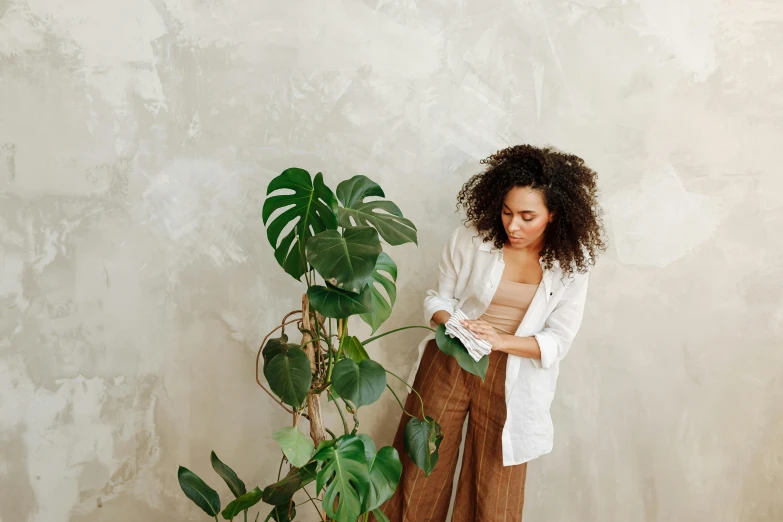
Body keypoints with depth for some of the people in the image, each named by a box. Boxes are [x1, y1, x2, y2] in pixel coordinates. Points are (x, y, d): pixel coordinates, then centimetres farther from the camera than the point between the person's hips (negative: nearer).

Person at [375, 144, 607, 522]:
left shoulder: (572, 262, -12)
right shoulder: (470, 238, -14)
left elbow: (558, 341, -10)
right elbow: (439, 297, -1)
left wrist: (500, 341, -26)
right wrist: (448, 324, -24)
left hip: (510, 380, 0)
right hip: (449, 363, 0)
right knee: (418, 472, 11)